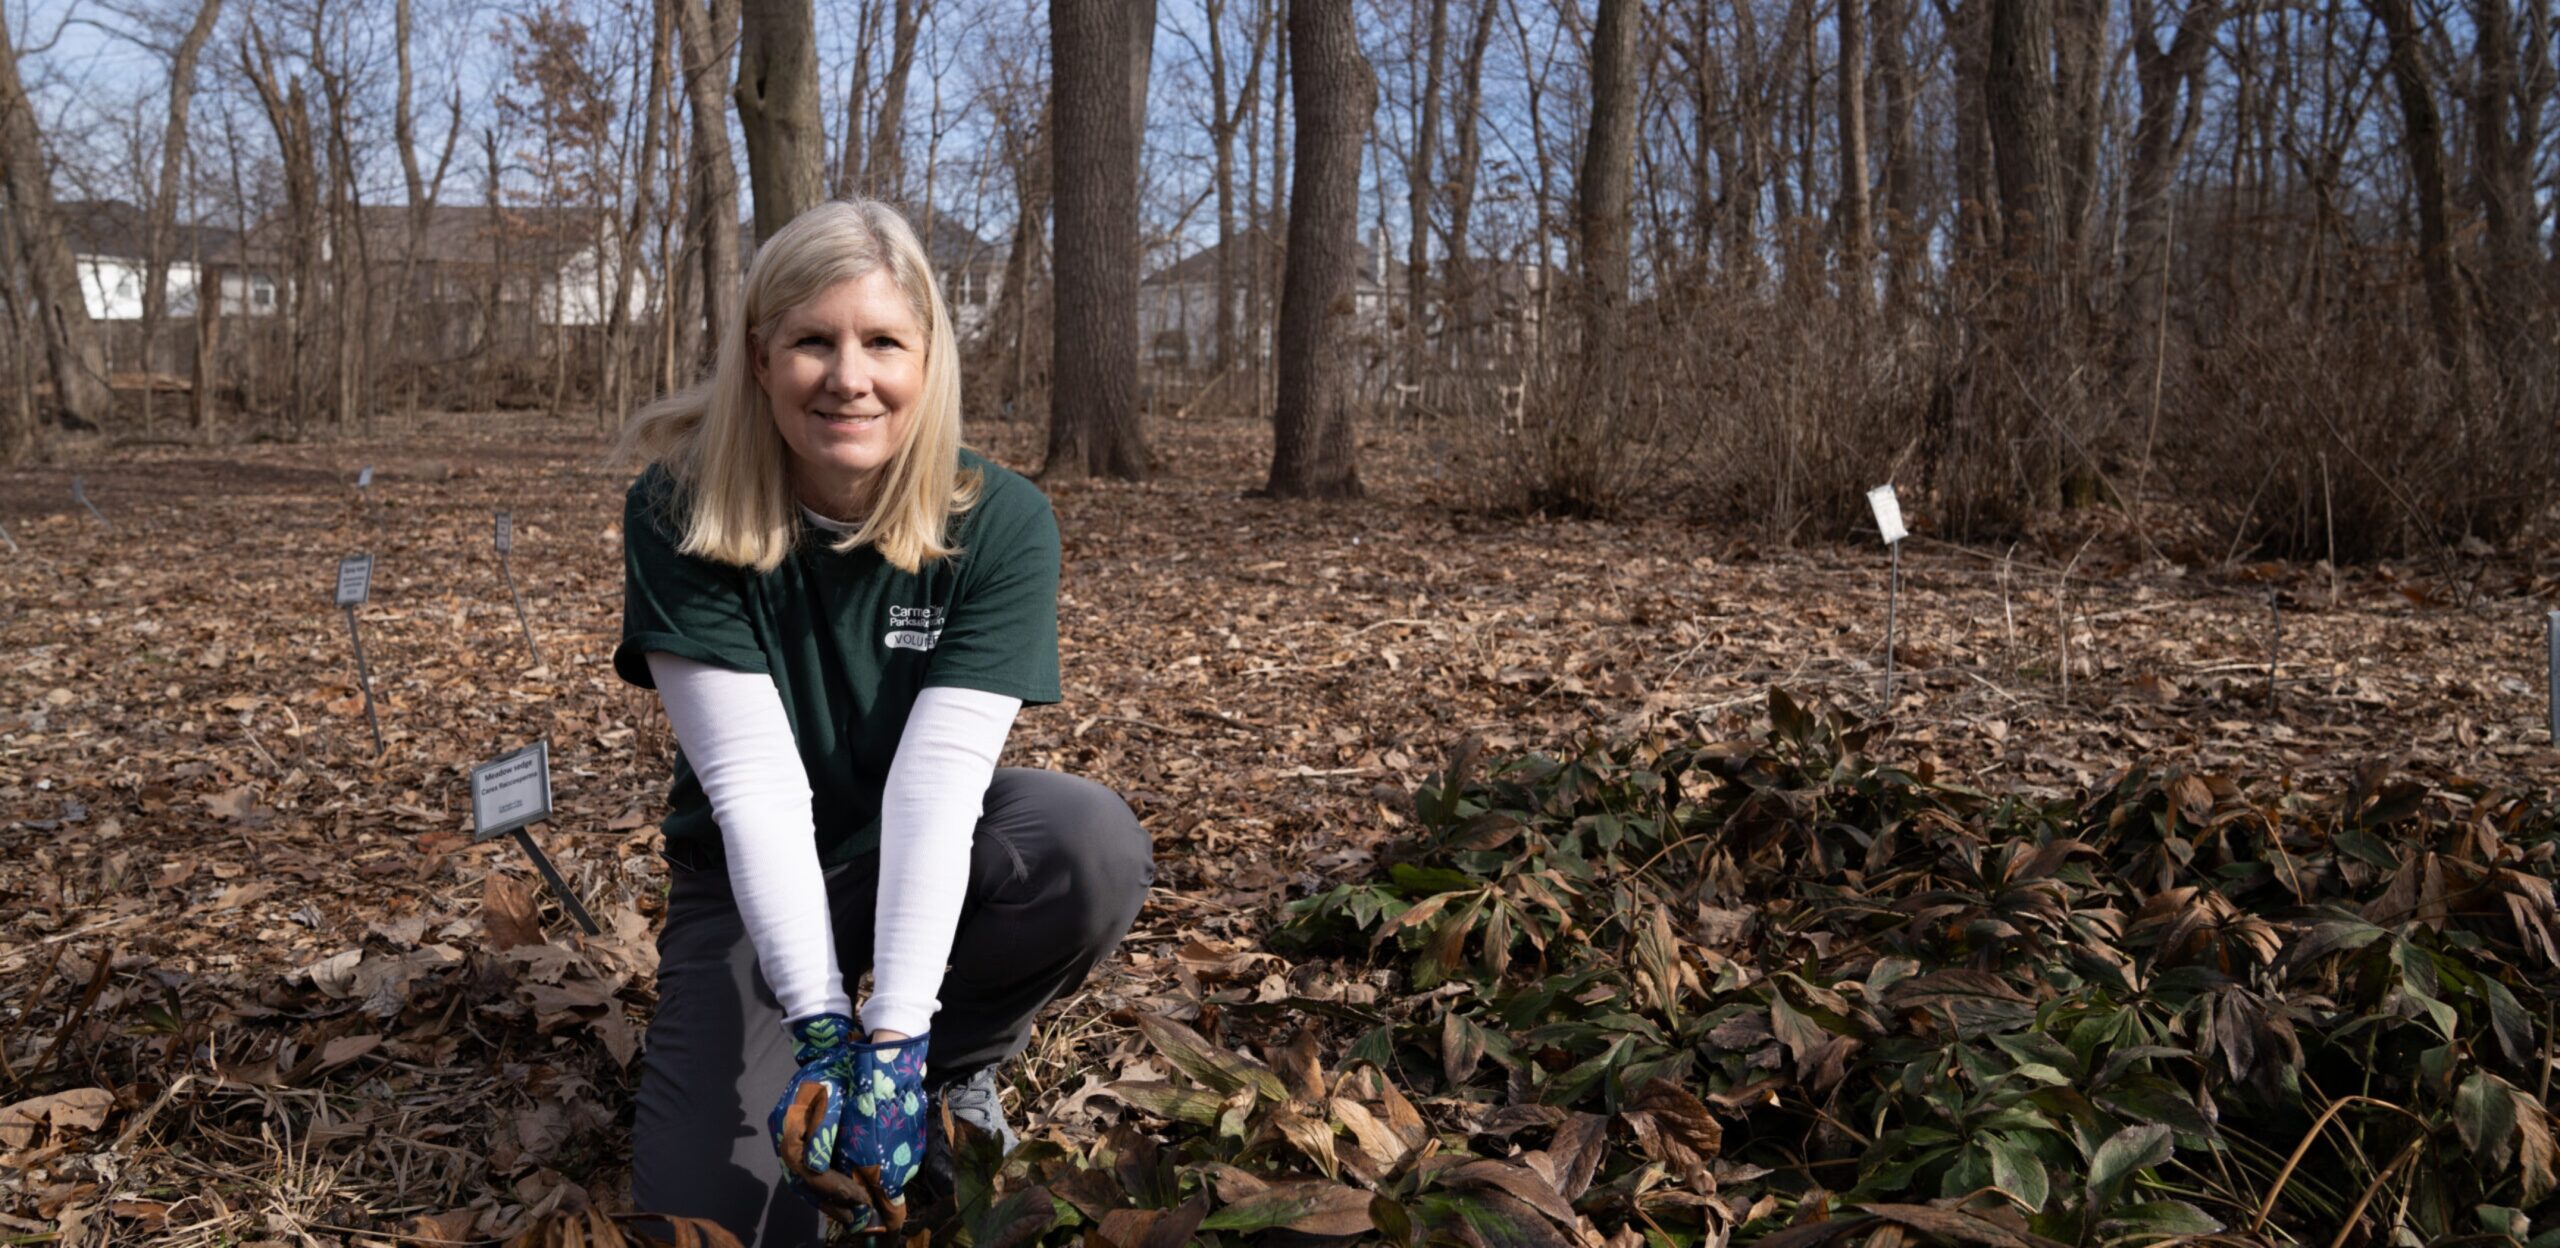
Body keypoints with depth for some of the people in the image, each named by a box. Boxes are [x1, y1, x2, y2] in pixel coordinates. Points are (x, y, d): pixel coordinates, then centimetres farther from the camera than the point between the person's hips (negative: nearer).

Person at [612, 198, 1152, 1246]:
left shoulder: (1000, 523, -19)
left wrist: (894, 1035, -37)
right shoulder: (682, 514, -19)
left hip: (928, 861, 1)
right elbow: (755, 781, -25)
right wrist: (818, 1023, -34)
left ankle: (950, 1066, -2)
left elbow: (938, 777, -28)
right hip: (754, 882, 0)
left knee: (1094, 843, -32)